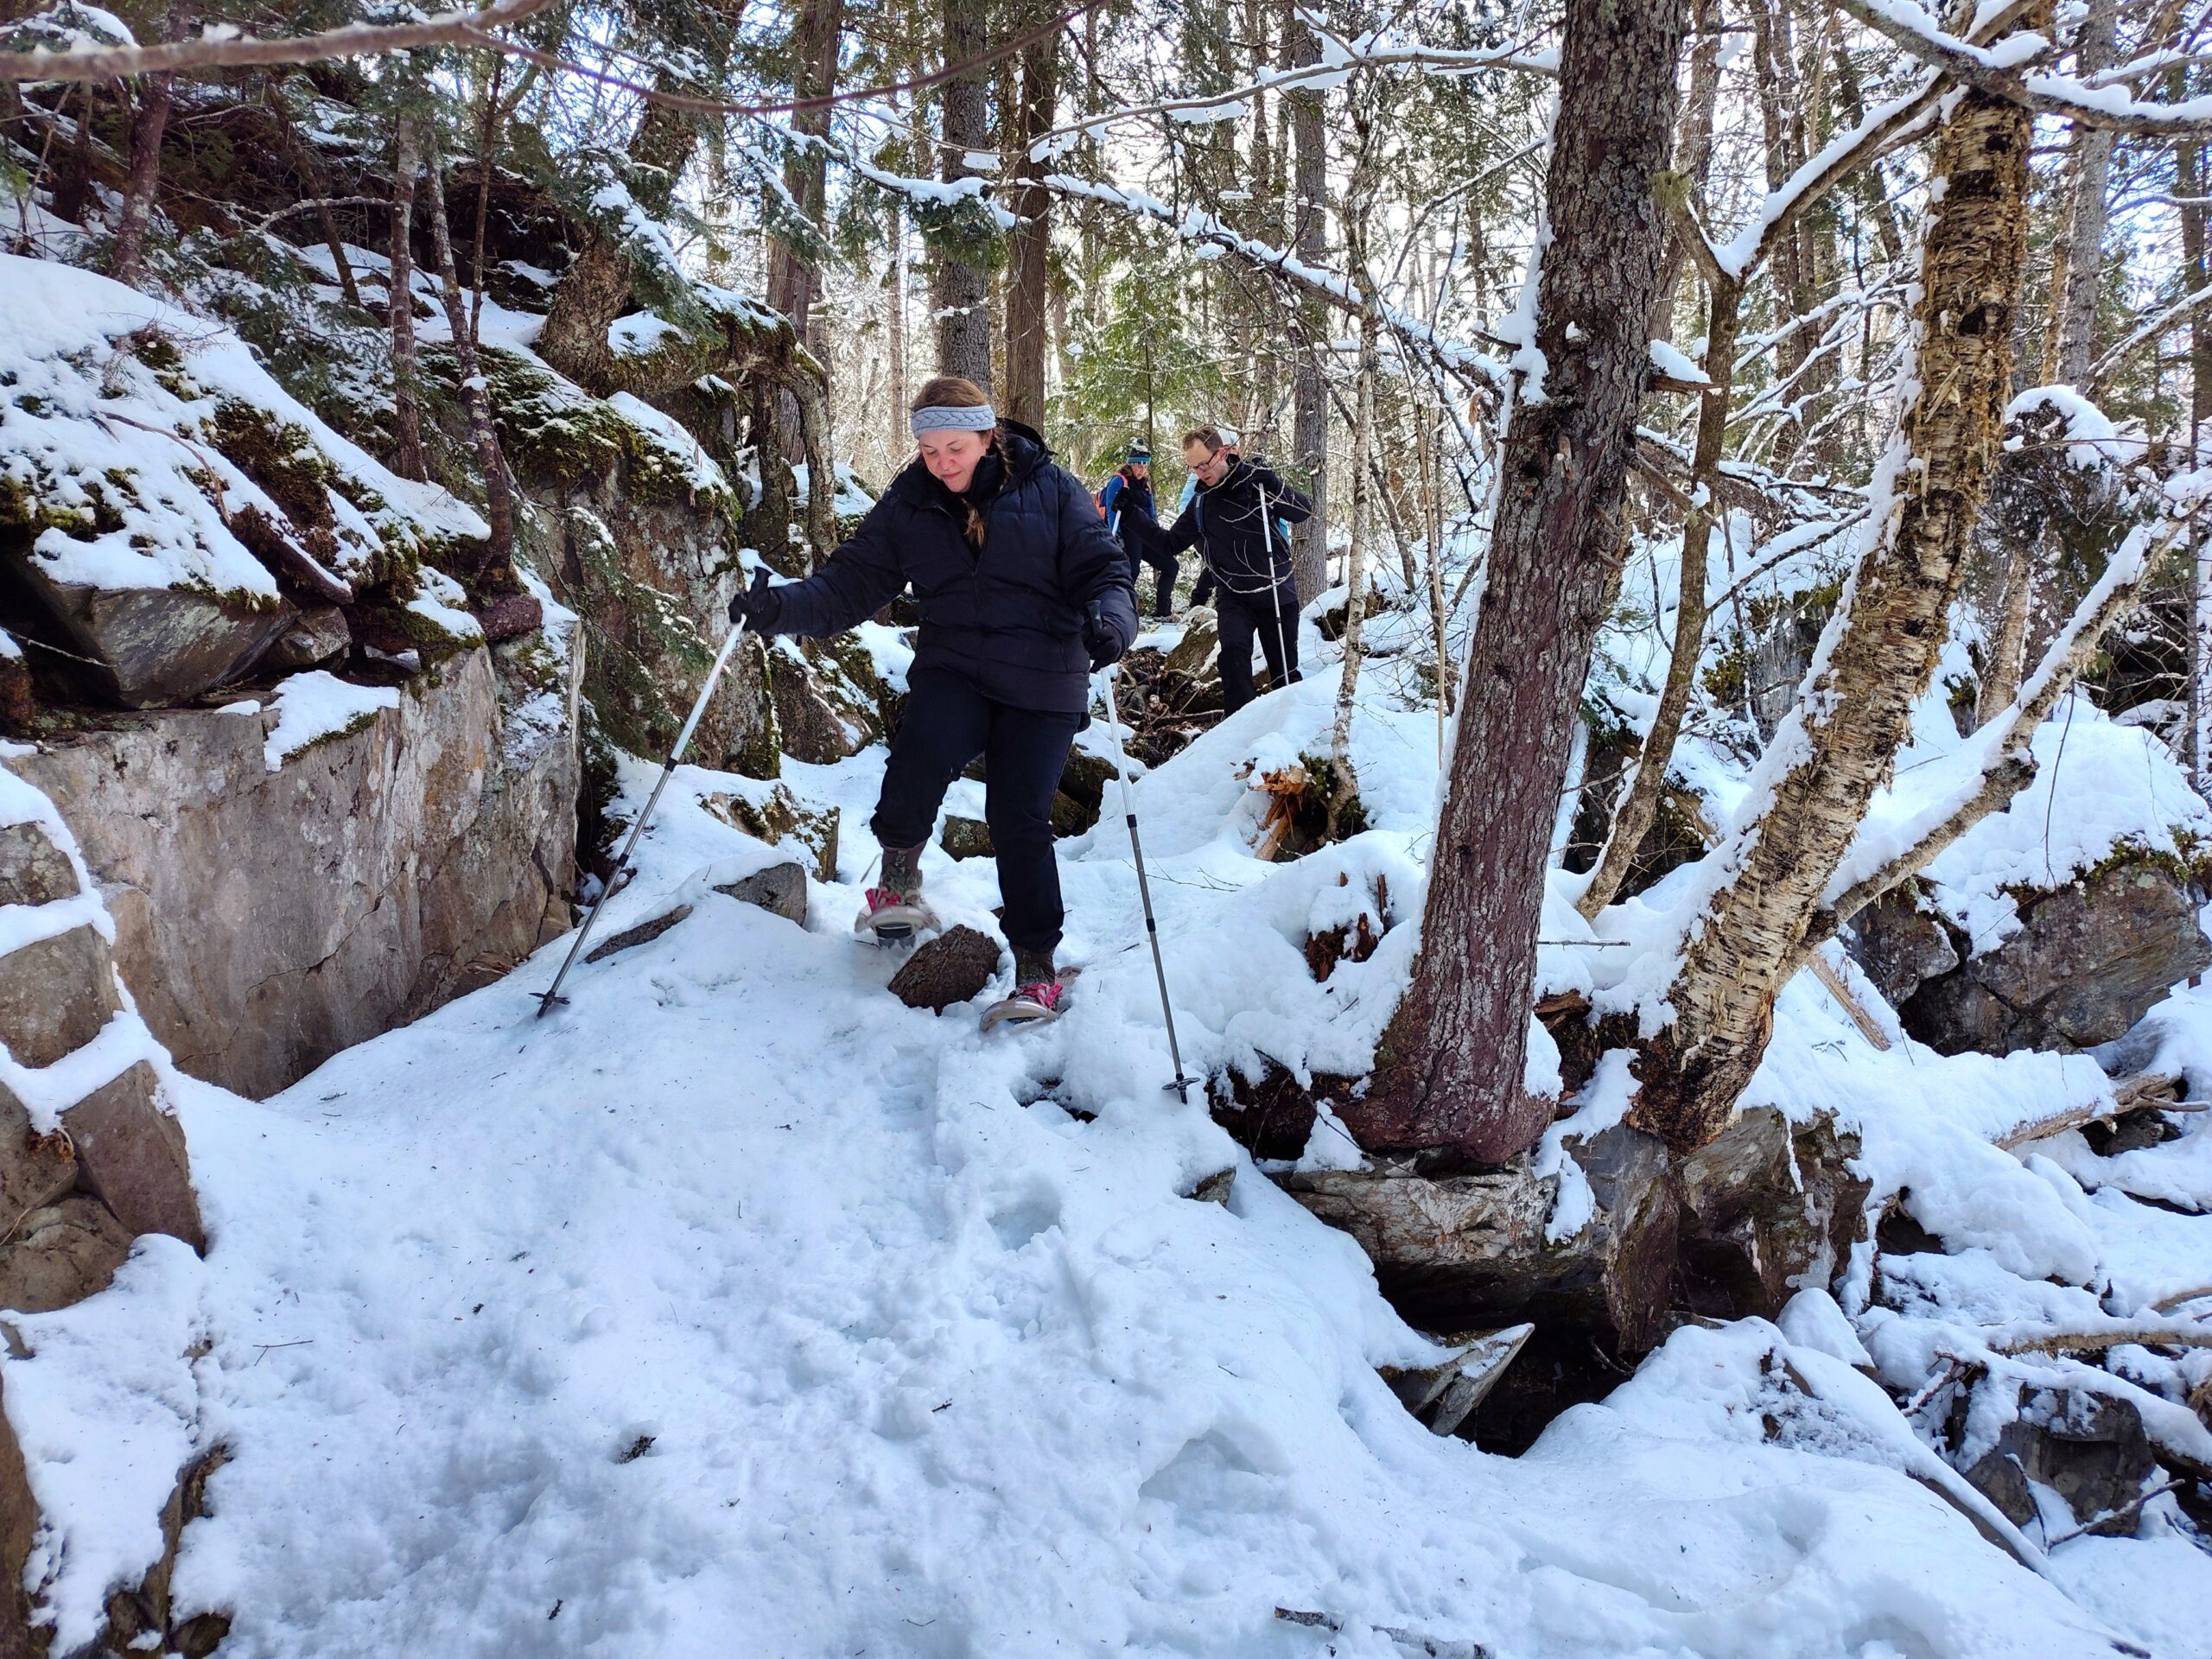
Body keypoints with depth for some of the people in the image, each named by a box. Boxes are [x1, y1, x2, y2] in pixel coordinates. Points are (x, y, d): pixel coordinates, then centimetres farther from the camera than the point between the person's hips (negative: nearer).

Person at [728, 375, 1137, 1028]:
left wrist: (1109, 619, -27)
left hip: (1043, 682, -1)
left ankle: (1036, 967, 8)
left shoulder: (1051, 491, -2)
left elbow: (1103, 569, -3)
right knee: (921, 754, -30)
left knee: (1019, 820, -7)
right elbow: (853, 581, 0)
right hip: (953, 669, 1)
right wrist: (782, 606, -19)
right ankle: (898, 881, -4)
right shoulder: (907, 504, 4)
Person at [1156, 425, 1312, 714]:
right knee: (1233, 650, -24)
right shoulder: (1200, 504, 4)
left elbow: (1304, 511, -14)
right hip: (1233, 596, 2)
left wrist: (1272, 485, -29)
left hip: (1277, 593, -2)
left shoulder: (1255, 482, -7)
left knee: (1285, 669, 7)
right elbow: (1170, 544, 9)